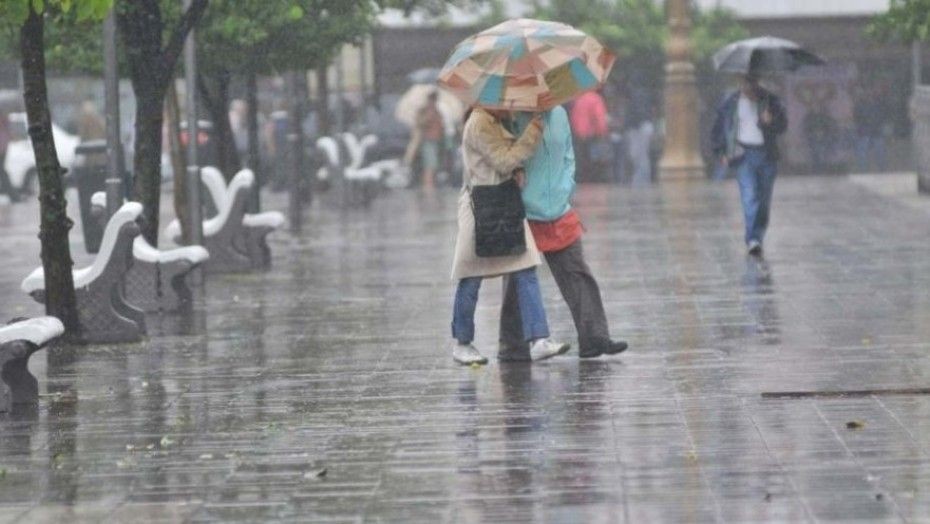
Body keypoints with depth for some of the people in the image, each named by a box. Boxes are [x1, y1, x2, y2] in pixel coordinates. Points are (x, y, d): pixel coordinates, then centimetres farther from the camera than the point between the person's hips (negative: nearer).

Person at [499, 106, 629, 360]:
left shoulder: (558, 115, 6)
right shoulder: (514, 119, -12)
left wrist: (567, 187, 5)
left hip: (560, 216, 5)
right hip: (524, 219, -5)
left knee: (578, 276, 1)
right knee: (517, 284, 5)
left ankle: (594, 337, 2)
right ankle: (512, 345, 14)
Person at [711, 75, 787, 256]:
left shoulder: (770, 100, 5)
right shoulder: (730, 103, 6)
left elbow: (783, 124, 0)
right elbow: (718, 129, 13)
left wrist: (770, 122, -21)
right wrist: (720, 152, 5)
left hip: (767, 154, 2)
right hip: (743, 154, -2)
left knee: (764, 201, 5)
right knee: (750, 195, -17)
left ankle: (757, 238, 17)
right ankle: (753, 240, -24)